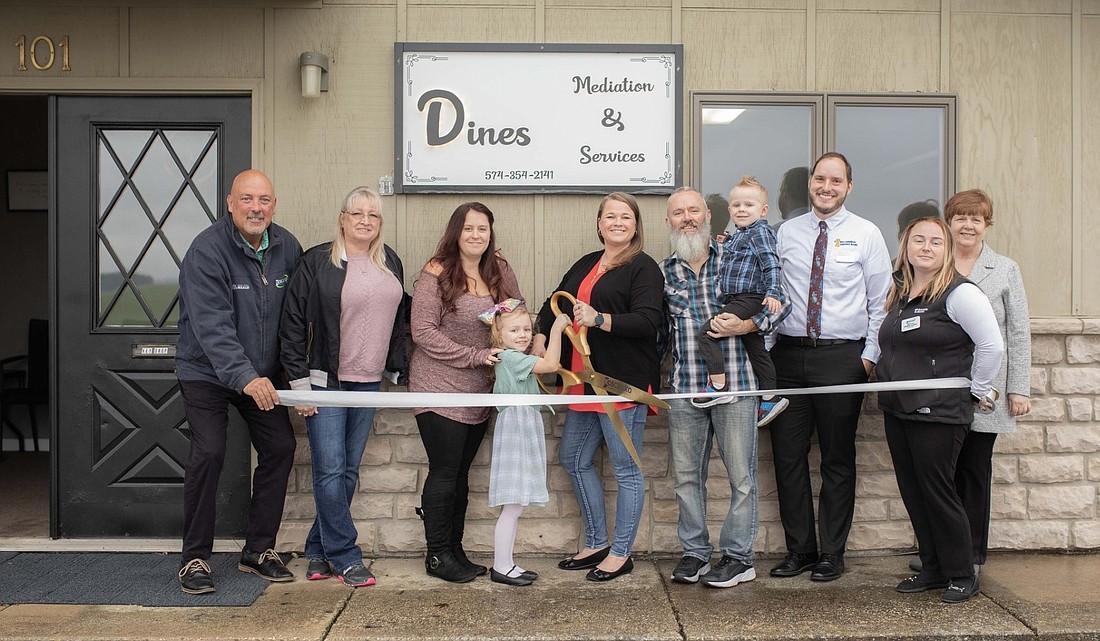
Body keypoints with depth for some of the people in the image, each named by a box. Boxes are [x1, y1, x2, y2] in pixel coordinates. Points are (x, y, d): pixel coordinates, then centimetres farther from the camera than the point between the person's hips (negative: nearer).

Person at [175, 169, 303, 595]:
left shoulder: (288, 248, -2)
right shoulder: (207, 250, -20)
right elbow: (212, 327, -28)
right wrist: (244, 377, -38)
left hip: (263, 373, 6)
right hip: (207, 371, -5)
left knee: (280, 448, 1)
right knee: (208, 452, -14)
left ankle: (259, 551, 15)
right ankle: (194, 559, 2)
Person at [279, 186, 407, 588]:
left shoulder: (390, 263, 11)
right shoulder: (317, 262, -6)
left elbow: (397, 320, 19)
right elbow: (293, 324, -7)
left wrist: (400, 367, 14)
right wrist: (299, 382, -10)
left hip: (368, 382, 6)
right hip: (325, 381, -5)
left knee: (349, 470, 9)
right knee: (330, 470, -5)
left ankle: (318, 551, 21)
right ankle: (344, 557, 5)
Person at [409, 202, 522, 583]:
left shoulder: (500, 270, 5)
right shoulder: (436, 274, -11)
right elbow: (423, 332, -16)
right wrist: (476, 356, -20)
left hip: (480, 393, 6)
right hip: (439, 390, -5)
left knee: (461, 472, 15)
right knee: (445, 472, 0)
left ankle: (454, 549, 27)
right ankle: (437, 555, 15)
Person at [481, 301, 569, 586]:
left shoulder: (514, 358, 17)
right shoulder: (511, 357, -14)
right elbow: (551, 364, -22)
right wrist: (556, 329, -16)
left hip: (524, 436, 10)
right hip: (514, 436, -10)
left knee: (514, 507, 13)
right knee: (513, 506, -6)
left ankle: (505, 563, 20)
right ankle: (501, 567, 2)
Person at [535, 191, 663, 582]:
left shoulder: (644, 268, -7)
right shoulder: (585, 265, 16)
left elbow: (647, 322, -19)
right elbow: (556, 302, 23)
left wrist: (600, 319, -31)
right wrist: (541, 337, 7)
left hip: (623, 383, -9)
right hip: (586, 382, 9)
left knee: (626, 469, 2)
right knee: (573, 459, 15)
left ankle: (621, 554, 16)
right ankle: (597, 544, 29)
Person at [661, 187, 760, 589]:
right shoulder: (664, 272, 10)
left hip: (735, 382, -3)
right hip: (684, 389, 3)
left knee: (741, 475, 2)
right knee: (687, 475, 9)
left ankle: (738, 557, 14)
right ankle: (695, 552, 22)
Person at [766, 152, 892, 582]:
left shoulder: (866, 234, 2)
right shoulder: (786, 233, 8)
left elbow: (881, 302, 2)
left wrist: (870, 356, -5)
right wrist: (766, 348, -1)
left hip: (842, 356, -2)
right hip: (789, 353, 2)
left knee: (837, 459, 6)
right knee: (787, 454, 5)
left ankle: (832, 554, 18)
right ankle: (799, 550, 19)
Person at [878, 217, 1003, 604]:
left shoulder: (959, 293, -10)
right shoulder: (898, 293, 11)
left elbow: (992, 346, -11)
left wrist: (977, 390, -5)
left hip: (940, 413, -7)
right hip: (897, 411, 7)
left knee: (936, 491, -2)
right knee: (913, 493, 11)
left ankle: (962, 575, 14)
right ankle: (933, 569, 24)